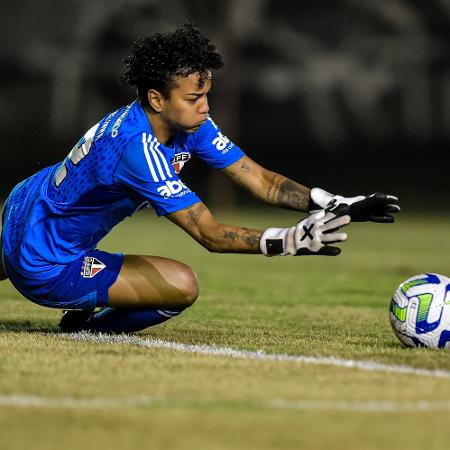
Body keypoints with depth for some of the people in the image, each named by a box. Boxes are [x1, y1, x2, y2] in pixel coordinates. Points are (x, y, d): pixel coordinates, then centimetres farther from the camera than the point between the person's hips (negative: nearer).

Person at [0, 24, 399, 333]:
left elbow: (262, 182, -8)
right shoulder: (138, 149, -33)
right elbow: (210, 235, -33)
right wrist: (291, 242, -41)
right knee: (183, 286, -21)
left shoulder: (191, 125, -7)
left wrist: (338, 205, -19)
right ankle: (88, 324, -1)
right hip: (44, 269, -9)